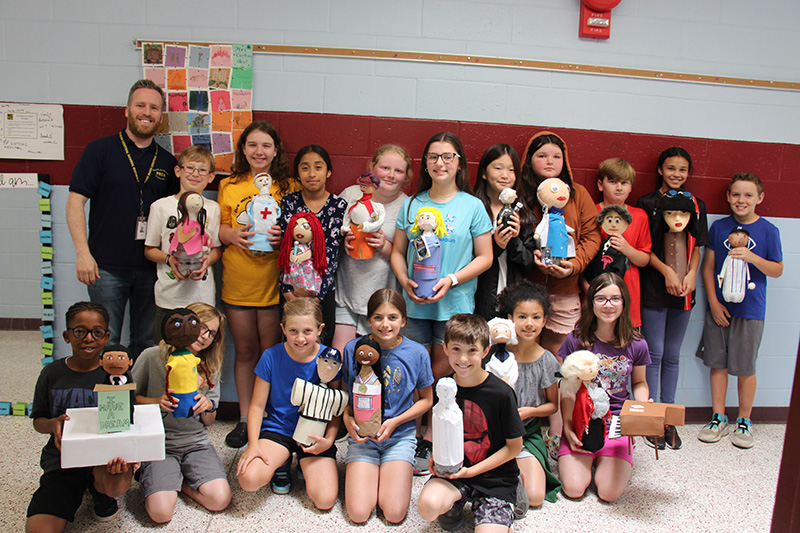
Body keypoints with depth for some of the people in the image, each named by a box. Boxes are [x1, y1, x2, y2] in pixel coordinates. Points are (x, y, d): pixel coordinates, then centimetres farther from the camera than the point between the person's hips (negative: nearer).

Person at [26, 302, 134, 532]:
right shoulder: (52, 374, 3)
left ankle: (101, 492, 2)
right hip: (62, 459, 1)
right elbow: (38, 420, 13)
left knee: (118, 482, -35)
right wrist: (53, 424, -13)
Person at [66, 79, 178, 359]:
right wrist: (83, 253, -12)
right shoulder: (100, 150, 2)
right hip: (106, 267, -3)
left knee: (146, 342, 10)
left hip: (151, 270, 3)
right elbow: (75, 202, -3)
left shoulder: (168, 162, 11)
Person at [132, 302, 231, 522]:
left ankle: (180, 480, 10)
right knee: (161, 512, -21)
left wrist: (208, 406, -13)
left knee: (220, 500, -18)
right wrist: (157, 402, -15)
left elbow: (208, 422, 10)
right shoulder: (152, 357, -7)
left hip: (197, 442, 3)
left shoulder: (210, 367, 4)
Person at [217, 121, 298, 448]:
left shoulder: (288, 187, 4)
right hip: (238, 280, 2)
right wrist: (232, 234, -9)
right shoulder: (229, 186, 10)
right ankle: (245, 419, 22)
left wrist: (284, 236, -15)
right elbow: (219, 228, 13)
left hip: (274, 280, -2)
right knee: (245, 351, 9)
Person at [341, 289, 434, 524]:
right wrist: (347, 418, -12)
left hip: (401, 434, 0)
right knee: (358, 514, -11)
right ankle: (368, 471, 18)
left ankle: (395, 469, 17)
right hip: (362, 434, 1)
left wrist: (395, 422, -11)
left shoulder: (417, 353, -8)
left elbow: (426, 400, 3)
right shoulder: (353, 349, -6)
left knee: (394, 514, -12)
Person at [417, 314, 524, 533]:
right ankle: (452, 506, 7)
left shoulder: (501, 393, -15)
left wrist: (472, 471, -13)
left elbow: (514, 446, -7)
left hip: (494, 476, -2)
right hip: (453, 471, 2)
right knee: (428, 506, -28)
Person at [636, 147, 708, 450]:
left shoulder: (696, 205, 11)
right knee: (654, 354, 0)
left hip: (683, 291, 4)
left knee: (672, 356, 11)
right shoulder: (647, 204, -2)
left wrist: (691, 274, -4)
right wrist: (667, 271, -15)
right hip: (653, 289, -4)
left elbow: (696, 248, 12)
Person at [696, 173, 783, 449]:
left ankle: (744, 421, 22)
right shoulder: (719, 227, 2)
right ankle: (719, 418, 22)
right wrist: (714, 302, -3)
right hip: (719, 306, 2)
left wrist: (752, 257, -19)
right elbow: (708, 266, 4)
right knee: (718, 363, 8)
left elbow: (777, 270, -1)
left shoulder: (768, 231, -3)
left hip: (750, 310, -2)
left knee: (745, 367, 5)